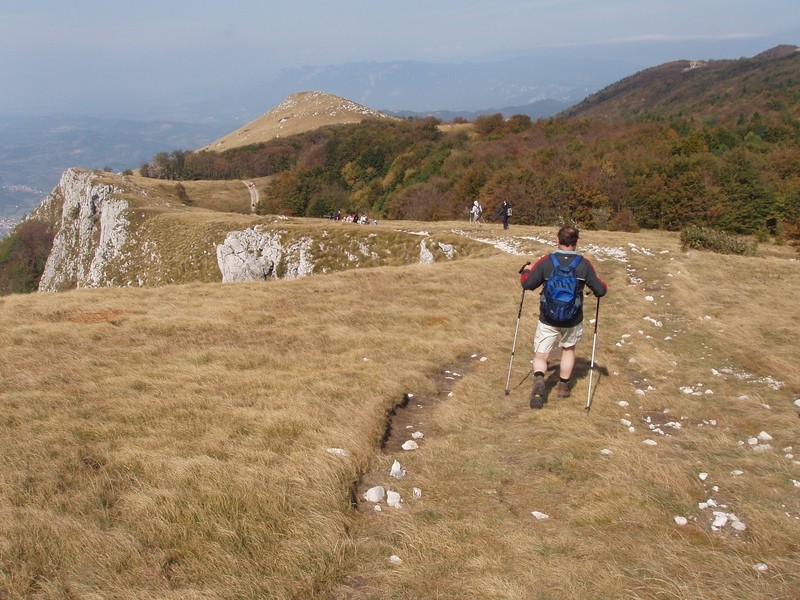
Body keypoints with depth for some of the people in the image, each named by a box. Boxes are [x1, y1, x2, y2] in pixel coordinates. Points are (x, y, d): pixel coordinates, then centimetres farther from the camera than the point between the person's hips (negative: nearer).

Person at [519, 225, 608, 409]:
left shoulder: (546, 261, -13)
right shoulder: (584, 264, -10)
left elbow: (527, 284, -6)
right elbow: (600, 290, -2)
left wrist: (525, 271, 15)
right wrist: (603, 286, 22)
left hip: (548, 319, -1)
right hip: (573, 320, 1)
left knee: (540, 355, 8)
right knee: (568, 349, 27)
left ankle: (539, 379, -21)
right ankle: (563, 386, 33)